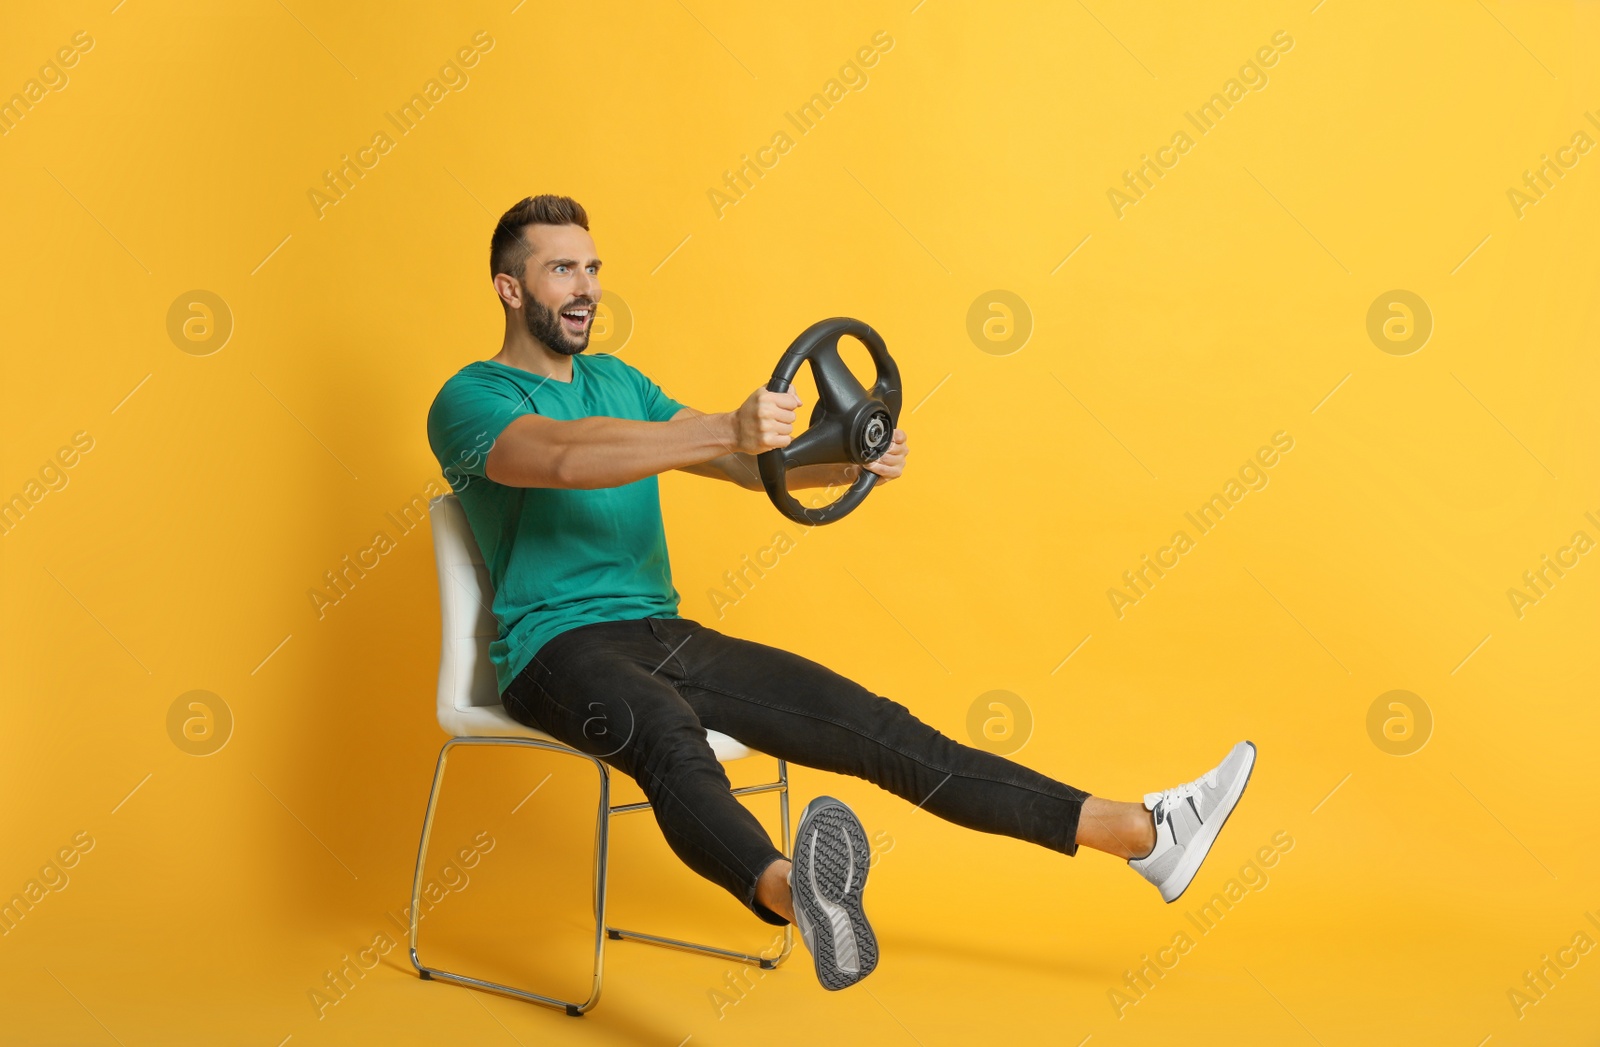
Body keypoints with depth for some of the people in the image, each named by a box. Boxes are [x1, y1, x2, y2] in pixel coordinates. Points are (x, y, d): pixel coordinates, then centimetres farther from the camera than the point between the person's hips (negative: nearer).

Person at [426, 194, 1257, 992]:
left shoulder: (614, 380, 19)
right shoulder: (471, 399, -4)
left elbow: (737, 463, 8)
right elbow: (568, 457, -27)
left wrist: (845, 462, -13)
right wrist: (726, 430, -42)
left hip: (667, 637, 6)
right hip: (561, 651, -6)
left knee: (880, 729, -5)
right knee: (668, 736, -41)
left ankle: (1142, 834, -6)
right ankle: (790, 894, -70)